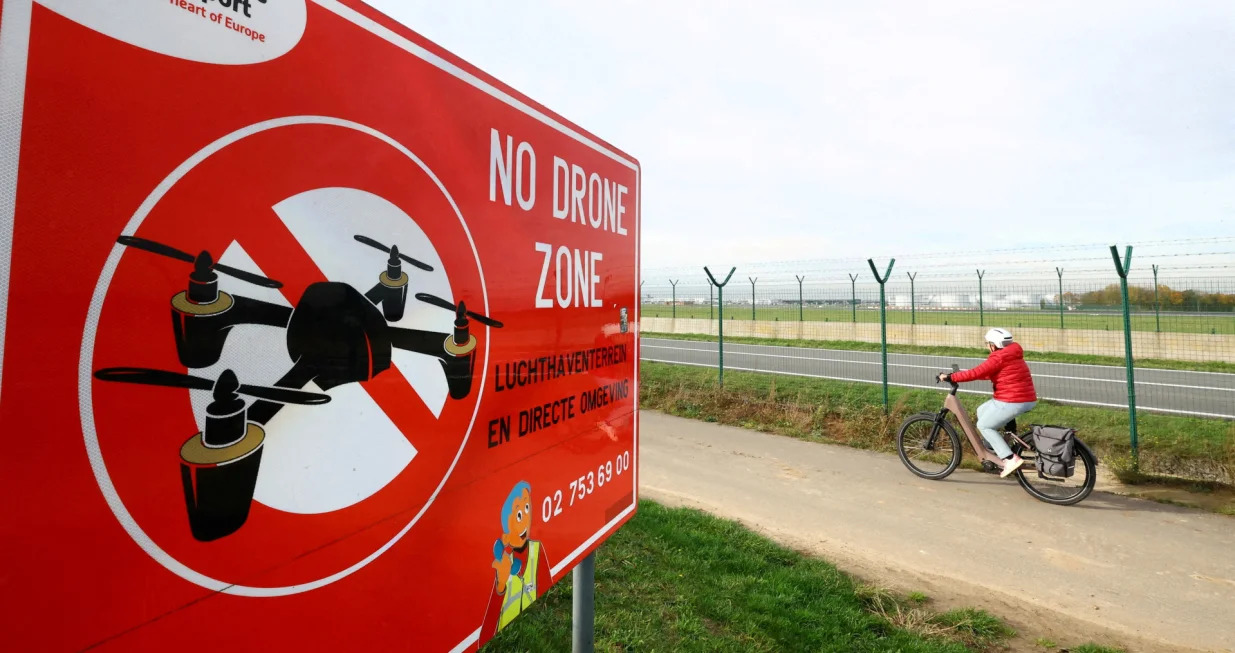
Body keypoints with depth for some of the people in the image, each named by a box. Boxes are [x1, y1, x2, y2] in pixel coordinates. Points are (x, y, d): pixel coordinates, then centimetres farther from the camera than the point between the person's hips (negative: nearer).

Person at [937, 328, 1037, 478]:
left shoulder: (999, 357, -14)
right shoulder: (1011, 355, 16)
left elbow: (976, 373, -19)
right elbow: (987, 374, 19)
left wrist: (950, 377, -12)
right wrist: (959, 374, 16)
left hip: (1012, 402, -10)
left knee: (984, 425, 3)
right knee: (982, 411, 21)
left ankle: (1010, 459, -5)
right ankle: (993, 450, 25)